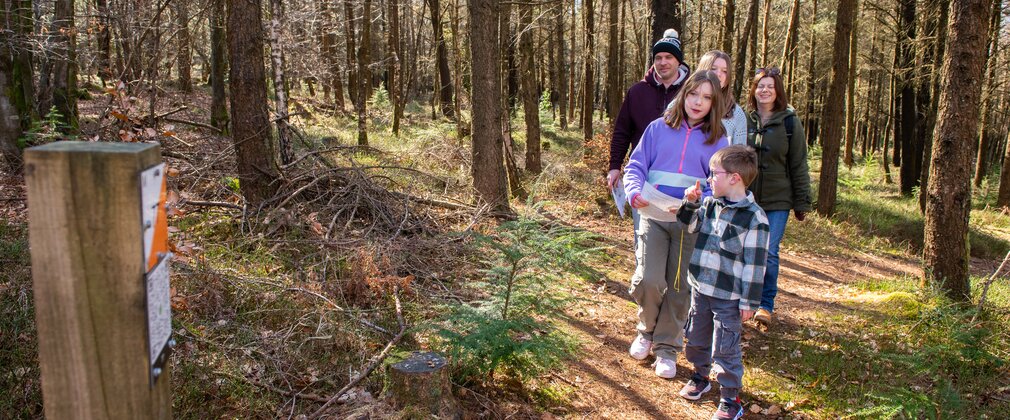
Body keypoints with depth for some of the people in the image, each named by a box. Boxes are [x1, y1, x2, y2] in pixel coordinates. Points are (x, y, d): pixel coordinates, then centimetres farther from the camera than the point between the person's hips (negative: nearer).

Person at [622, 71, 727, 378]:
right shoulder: (659, 128, 4)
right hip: (654, 217, -1)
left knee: (680, 288, 6)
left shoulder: (717, 139, 4)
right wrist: (635, 192, -16)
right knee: (648, 280, -12)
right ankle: (647, 330, 18)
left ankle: (667, 347, 24)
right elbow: (636, 166, 4)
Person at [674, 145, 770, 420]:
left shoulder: (754, 217, -17)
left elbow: (755, 263, -15)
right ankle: (700, 377, 42)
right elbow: (690, 224, 18)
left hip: (728, 297, -7)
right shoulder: (711, 205, 2)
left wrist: (749, 302, -13)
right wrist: (690, 203, -1)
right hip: (700, 287, 7)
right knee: (696, 338, 20)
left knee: (725, 349, 1)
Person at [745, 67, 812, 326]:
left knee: (769, 253, -5)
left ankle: (766, 305, 10)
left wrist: (802, 203, 1)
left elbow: (798, 166, 3)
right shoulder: (743, 120, 4)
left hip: (777, 201, -2)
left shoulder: (790, 123, 1)